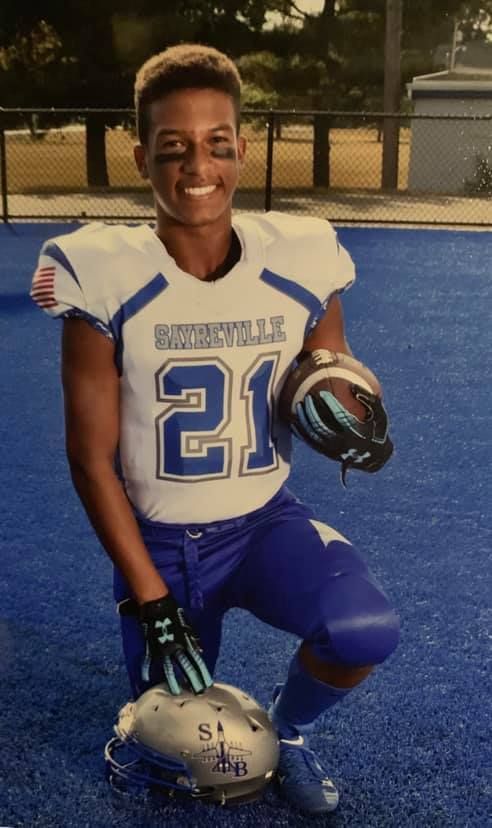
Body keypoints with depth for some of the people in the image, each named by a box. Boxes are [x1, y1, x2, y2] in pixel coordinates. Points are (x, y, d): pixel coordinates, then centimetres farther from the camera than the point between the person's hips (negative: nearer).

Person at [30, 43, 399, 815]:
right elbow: (91, 458, -12)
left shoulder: (301, 264, -11)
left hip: (267, 521, 1)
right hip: (158, 541, -1)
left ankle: (289, 726, 8)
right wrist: (152, 603, -14)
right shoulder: (106, 278, -17)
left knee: (365, 631, -28)